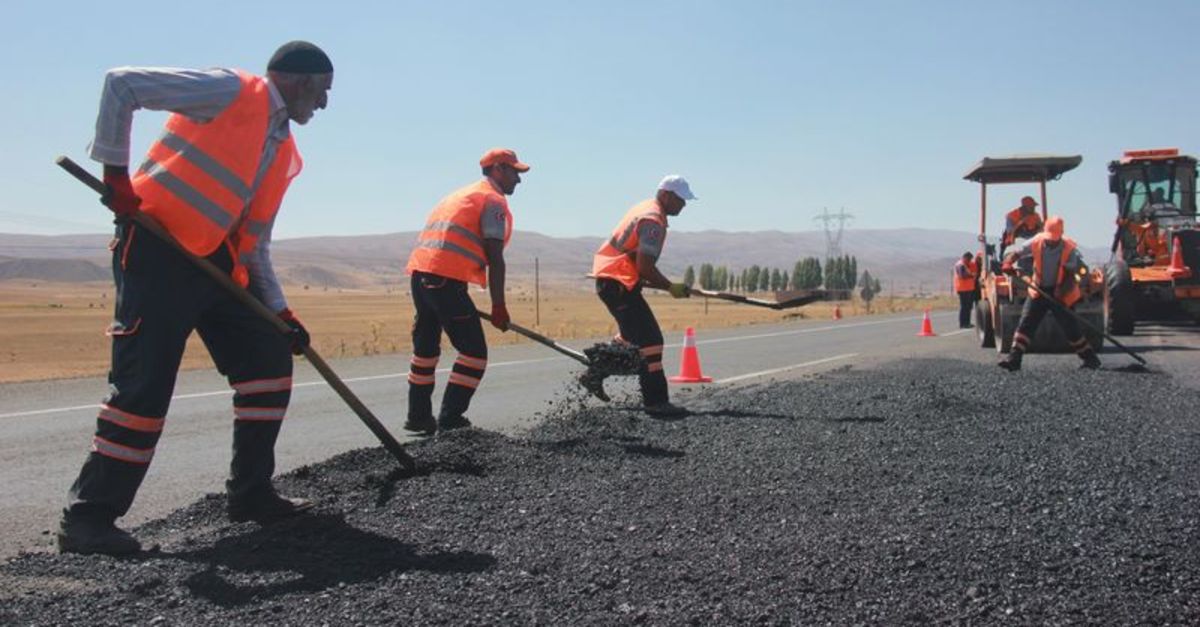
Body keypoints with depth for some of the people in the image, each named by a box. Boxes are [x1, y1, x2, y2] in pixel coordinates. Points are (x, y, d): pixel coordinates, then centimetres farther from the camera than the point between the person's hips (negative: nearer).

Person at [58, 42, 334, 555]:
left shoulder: (284, 151, 17)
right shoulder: (233, 91, -7)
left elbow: (255, 239, 19)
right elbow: (121, 84, -11)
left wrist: (280, 311, 12)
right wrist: (116, 173, -15)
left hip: (218, 262, 9)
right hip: (158, 249, -9)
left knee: (269, 357, 5)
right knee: (143, 383, -10)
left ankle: (251, 493, 15)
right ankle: (88, 517, 2)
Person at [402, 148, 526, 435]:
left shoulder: (462, 194, 28)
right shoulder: (494, 200, 1)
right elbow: (494, 258, -7)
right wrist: (498, 306, -5)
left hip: (420, 272, 9)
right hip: (447, 279, -9)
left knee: (426, 347, 20)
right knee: (474, 352, -1)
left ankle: (419, 417, 27)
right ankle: (450, 419, -3)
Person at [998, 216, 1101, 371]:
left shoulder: (1069, 249, -15)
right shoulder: (1036, 243, -9)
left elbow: (1072, 274, -15)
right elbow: (1016, 253, -6)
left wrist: (1062, 292, -29)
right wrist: (1007, 264, -28)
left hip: (1060, 294, -2)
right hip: (1039, 290, 2)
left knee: (1071, 328, 2)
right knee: (1025, 323, -8)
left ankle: (1090, 358, 17)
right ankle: (1014, 358, -10)